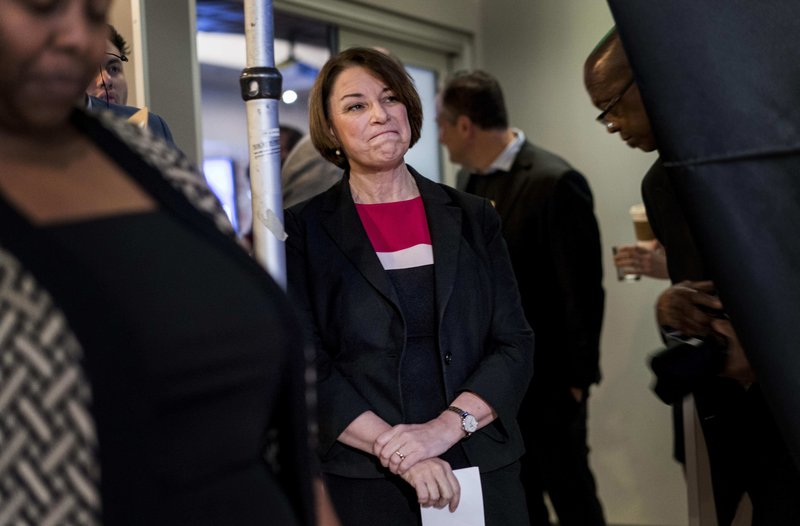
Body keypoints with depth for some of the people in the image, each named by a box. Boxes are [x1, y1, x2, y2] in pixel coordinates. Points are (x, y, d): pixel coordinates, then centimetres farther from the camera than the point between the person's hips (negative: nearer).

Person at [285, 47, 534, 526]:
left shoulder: (474, 219, 6)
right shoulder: (304, 232, 0)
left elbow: (515, 345, 1)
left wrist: (446, 426, -14)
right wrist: (395, 451, -16)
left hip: (484, 475, 2)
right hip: (361, 485, -2)